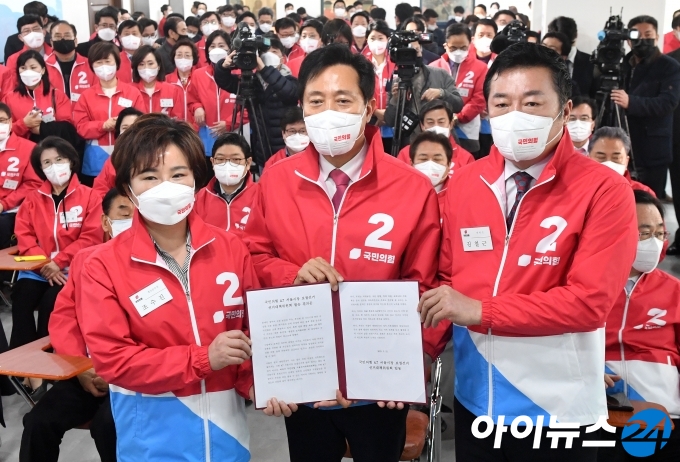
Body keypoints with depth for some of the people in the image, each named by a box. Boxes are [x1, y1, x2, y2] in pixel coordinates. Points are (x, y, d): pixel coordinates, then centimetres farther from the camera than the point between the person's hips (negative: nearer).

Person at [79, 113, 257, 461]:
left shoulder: (231, 249, -3)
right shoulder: (104, 266, -10)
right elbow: (110, 358, -14)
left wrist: (261, 386, -15)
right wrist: (203, 358, -20)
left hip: (224, 418, 2)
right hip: (153, 429, -2)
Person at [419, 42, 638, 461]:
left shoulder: (605, 191, -12)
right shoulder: (464, 183, 2)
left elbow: (590, 300, -18)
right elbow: (446, 280, 4)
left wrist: (481, 310, -20)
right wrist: (424, 351, -11)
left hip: (557, 408, -3)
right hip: (474, 399, 4)